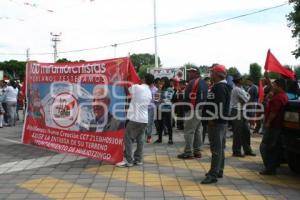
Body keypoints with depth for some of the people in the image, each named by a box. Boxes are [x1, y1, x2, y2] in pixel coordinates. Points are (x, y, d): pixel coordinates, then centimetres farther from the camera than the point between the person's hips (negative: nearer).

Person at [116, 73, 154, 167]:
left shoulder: (137, 87, -9)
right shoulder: (149, 93, 13)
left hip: (135, 118, -7)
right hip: (144, 119, 7)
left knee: (128, 139, -1)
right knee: (140, 139, 13)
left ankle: (129, 161, -1)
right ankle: (138, 159, 16)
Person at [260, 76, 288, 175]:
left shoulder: (278, 98, -20)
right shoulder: (283, 96, 13)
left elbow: (273, 112, -25)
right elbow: (273, 89, 29)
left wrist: (268, 123, -16)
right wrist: (267, 78, 33)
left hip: (272, 126, -10)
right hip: (278, 126, 10)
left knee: (264, 147, -6)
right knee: (275, 148, 13)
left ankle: (269, 168, -5)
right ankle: (273, 167, 19)